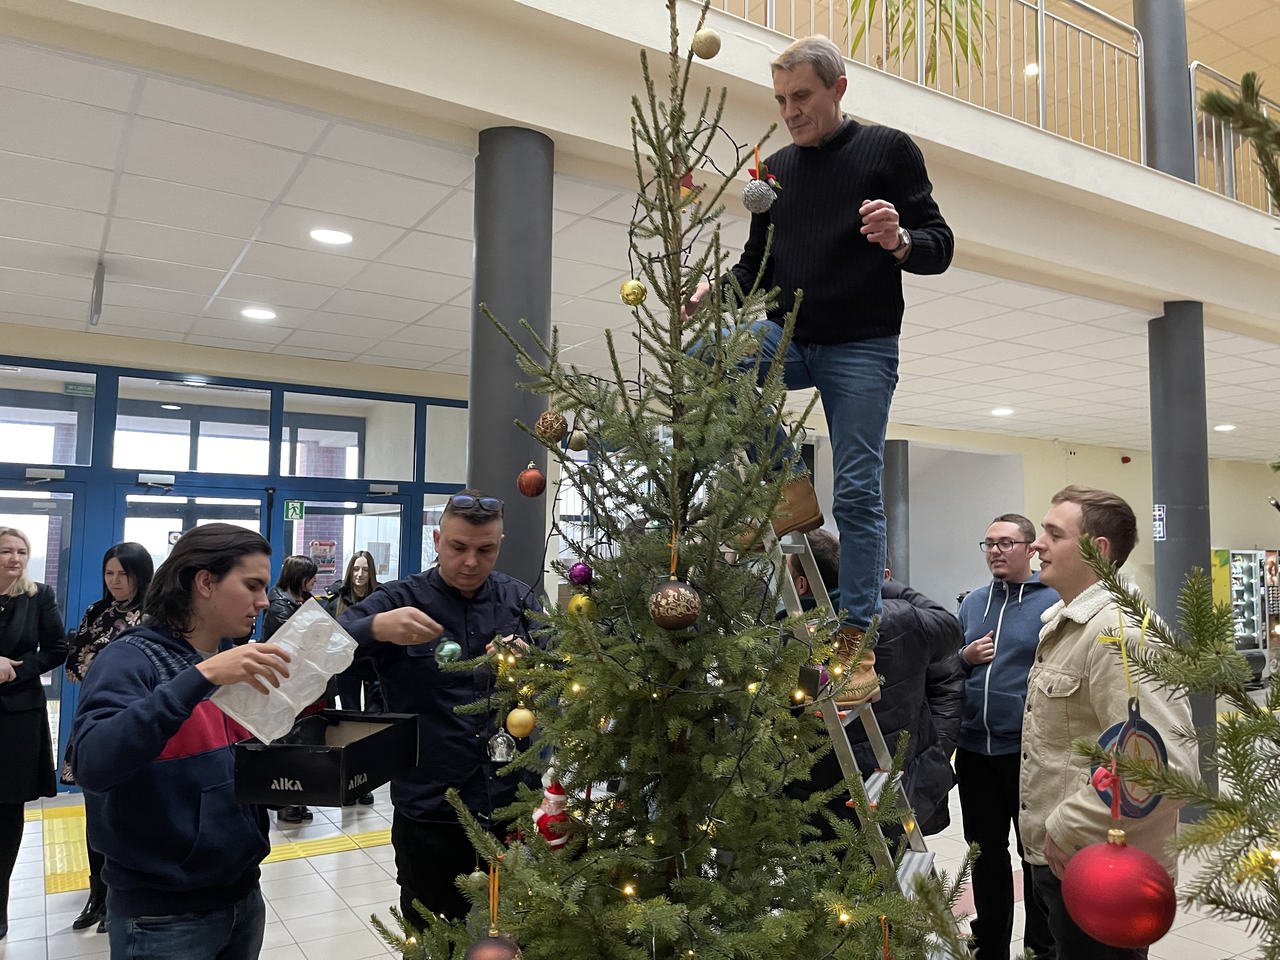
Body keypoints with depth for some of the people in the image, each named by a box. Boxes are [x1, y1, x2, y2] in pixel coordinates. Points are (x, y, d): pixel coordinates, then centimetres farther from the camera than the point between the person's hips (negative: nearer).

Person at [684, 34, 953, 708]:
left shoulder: (888, 150, 3)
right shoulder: (775, 169, 15)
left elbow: (939, 247, -1)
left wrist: (900, 241, -25)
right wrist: (716, 291, -2)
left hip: (862, 347, -4)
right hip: (789, 336, 4)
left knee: (857, 491, -7)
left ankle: (857, 639, 1)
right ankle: (792, 489, -11)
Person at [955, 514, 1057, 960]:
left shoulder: (1054, 600, -6)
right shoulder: (971, 603, 11)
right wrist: (966, 657, -3)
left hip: (1030, 750, -5)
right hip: (974, 750, 5)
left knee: (1038, 855, 11)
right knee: (986, 855, 17)